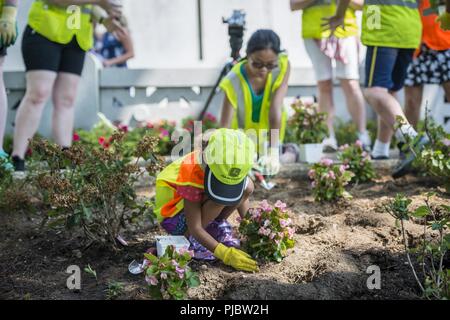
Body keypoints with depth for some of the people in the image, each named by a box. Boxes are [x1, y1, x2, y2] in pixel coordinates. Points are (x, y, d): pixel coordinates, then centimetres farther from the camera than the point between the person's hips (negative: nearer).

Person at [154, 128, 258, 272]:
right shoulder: (192, 174, -35)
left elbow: (241, 198, -2)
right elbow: (195, 228, -34)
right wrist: (226, 254, -41)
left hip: (199, 202, 6)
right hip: (173, 215, -6)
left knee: (248, 187, -17)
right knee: (218, 197, -35)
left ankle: (216, 226, -1)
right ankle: (189, 239, -17)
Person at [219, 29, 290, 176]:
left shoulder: (282, 67, -27)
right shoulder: (234, 81, -32)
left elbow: (276, 109, -34)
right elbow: (224, 126, -34)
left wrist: (273, 152, -44)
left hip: (270, 134, 1)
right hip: (242, 134, -1)